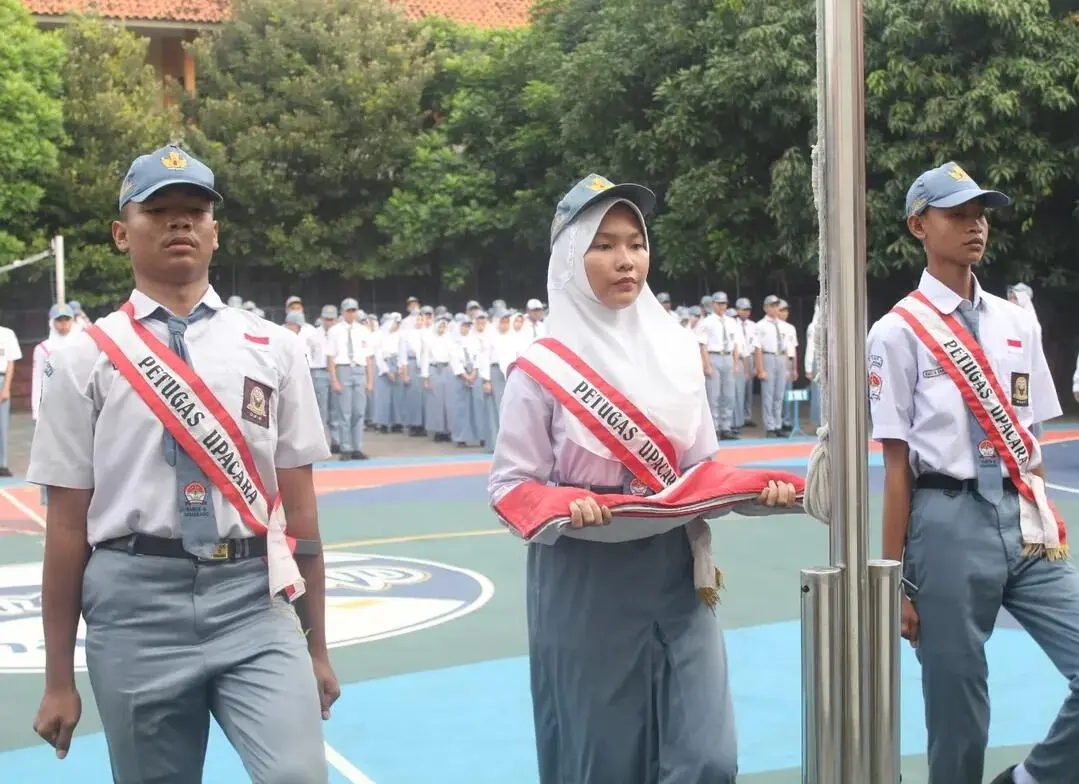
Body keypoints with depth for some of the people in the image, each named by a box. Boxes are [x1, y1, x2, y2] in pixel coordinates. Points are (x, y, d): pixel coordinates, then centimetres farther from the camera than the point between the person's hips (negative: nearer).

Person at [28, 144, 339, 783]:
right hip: (135, 604, 0)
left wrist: (317, 647, 10)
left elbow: (299, 504, 8)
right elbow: (68, 522, 2)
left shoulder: (274, 349, 7)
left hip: (253, 599, 1)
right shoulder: (86, 358, 3)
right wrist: (60, 680, 3)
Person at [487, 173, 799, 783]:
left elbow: (702, 465, 11)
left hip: (676, 573, 3)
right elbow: (510, 486, -5)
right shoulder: (543, 367, -6)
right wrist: (565, 504, -24)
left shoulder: (677, 349, 6)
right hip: (586, 583, -3)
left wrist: (756, 488, -8)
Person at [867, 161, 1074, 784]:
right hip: (949, 522, -4)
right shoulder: (900, 331, -3)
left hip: (1024, 520, 5)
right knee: (956, 705, 4)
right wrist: (896, 578, -5)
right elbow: (897, 462, -5)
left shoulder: (1018, 323, 11)